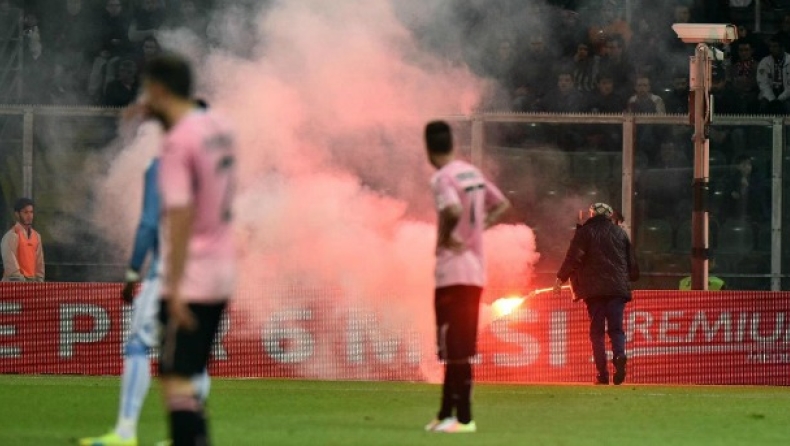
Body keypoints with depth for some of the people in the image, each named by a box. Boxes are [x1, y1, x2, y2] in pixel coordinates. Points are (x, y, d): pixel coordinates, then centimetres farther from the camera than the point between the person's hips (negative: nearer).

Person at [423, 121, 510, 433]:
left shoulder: (442, 178, -13)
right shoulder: (473, 173, 13)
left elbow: (453, 210, -31)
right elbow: (502, 204, 22)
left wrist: (444, 237, -15)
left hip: (453, 273, -8)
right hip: (476, 270, 8)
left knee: (456, 349, -7)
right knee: (459, 347, 13)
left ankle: (464, 418, -9)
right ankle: (447, 414, 18)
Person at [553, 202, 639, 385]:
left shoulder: (584, 232, 5)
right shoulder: (620, 233, 15)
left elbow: (573, 258, -5)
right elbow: (632, 262, 19)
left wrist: (561, 278, 1)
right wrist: (632, 277, 37)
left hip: (593, 288, -2)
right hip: (617, 288, 2)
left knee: (597, 331, 2)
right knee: (616, 328, 2)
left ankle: (602, 373, -6)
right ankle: (619, 356, -30)